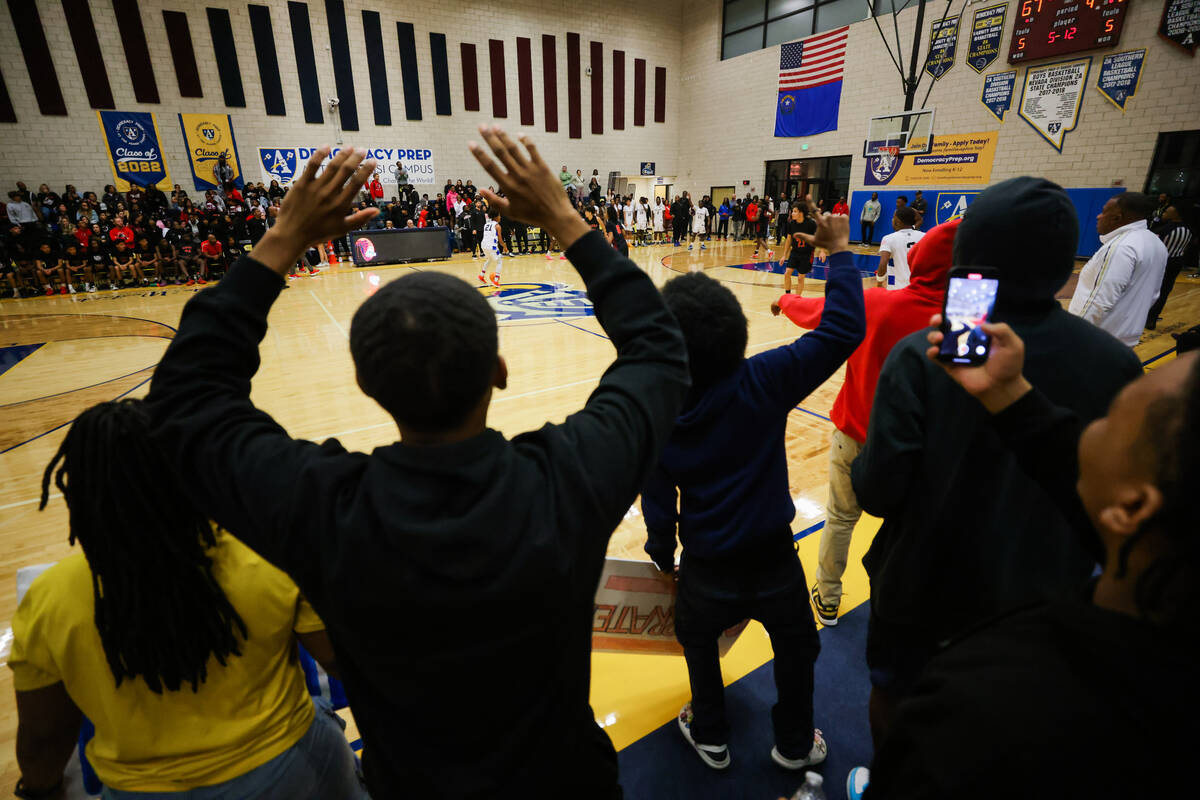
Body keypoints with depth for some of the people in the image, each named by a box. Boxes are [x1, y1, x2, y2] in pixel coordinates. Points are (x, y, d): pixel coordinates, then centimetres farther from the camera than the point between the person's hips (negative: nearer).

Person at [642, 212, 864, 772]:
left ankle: (710, 736, 51)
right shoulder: (763, 382, -24)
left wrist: (661, 552, 10)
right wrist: (839, 252, -8)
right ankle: (794, 744, 51)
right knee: (796, 646, 28)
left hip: (706, 567, 1)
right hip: (773, 557, 0)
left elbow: (657, 499, -8)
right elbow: (843, 329, -20)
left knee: (699, 642, 30)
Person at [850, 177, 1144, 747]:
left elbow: (876, 491, -25)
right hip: (1041, 595, 4)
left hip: (923, 581, -3)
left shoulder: (923, 355, -26)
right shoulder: (1116, 365, -13)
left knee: (892, 691, 24)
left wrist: (862, 469, -4)